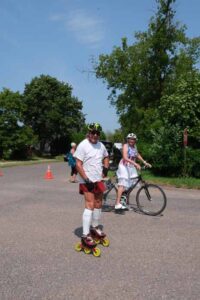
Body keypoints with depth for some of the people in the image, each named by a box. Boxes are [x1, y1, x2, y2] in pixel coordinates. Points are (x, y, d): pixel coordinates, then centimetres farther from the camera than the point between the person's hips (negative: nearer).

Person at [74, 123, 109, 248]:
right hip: (87, 181, -7)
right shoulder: (83, 145, -13)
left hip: (99, 180, 7)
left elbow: (106, 157, 25)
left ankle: (95, 226, 36)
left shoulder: (101, 145, 7)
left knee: (98, 204, 16)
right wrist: (86, 179, -21)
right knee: (90, 205, -13)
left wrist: (106, 167, 6)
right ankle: (86, 235, -8)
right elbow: (78, 165, -16)